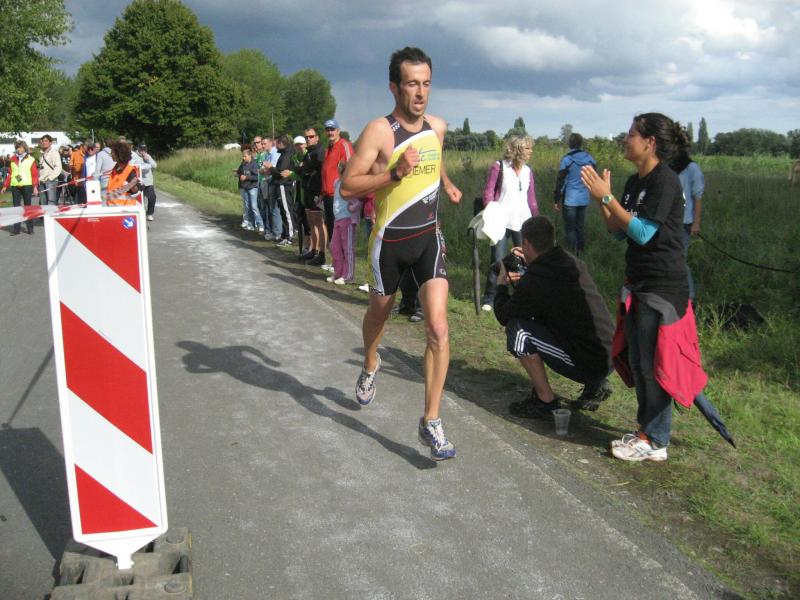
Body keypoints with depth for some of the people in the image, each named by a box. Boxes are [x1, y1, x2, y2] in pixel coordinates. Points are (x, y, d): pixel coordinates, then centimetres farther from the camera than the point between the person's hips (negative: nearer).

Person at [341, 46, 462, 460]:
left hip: (429, 238, 3)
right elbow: (347, 186, -18)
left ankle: (431, 422, -7)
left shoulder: (437, 127, 4)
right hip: (390, 241, -3)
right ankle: (370, 366, 55)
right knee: (379, 313, 21)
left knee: (438, 327, -13)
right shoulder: (379, 131, -14)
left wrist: (447, 184, 25)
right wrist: (395, 172, -27)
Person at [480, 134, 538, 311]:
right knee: (498, 261, -4)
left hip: (523, 223, 4)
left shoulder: (528, 171, 12)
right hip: (502, 222, -4)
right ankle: (489, 299, 7)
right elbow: (488, 193, -2)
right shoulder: (499, 167, -1)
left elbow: (532, 200, 16)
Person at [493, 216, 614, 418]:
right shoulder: (574, 263, 5)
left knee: (518, 329, -9)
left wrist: (502, 285, 16)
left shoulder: (533, 282, -18)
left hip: (587, 365, -8)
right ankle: (595, 384, 22)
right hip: (610, 357, 8)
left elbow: (503, 316, -1)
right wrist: (530, 265, 29)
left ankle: (545, 401, 2)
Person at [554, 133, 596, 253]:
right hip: (584, 199, 4)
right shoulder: (590, 159, 1)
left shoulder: (567, 159, -11)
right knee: (580, 226, 16)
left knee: (570, 228, 4)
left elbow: (560, 181, -8)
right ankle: (580, 252, 22)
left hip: (570, 200, -4)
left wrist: (557, 199, 0)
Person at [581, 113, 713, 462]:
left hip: (662, 287, -9)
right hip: (638, 283, 9)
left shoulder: (665, 181, -15)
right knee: (637, 362, 15)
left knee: (653, 363, -3)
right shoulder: (634, 182, 11)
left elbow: (642, 233, -22)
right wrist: (601, 201, -1)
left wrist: (607, 197, -19)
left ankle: (655, 442, 8)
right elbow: (619, 233, 12)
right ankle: (647, 429, 28)